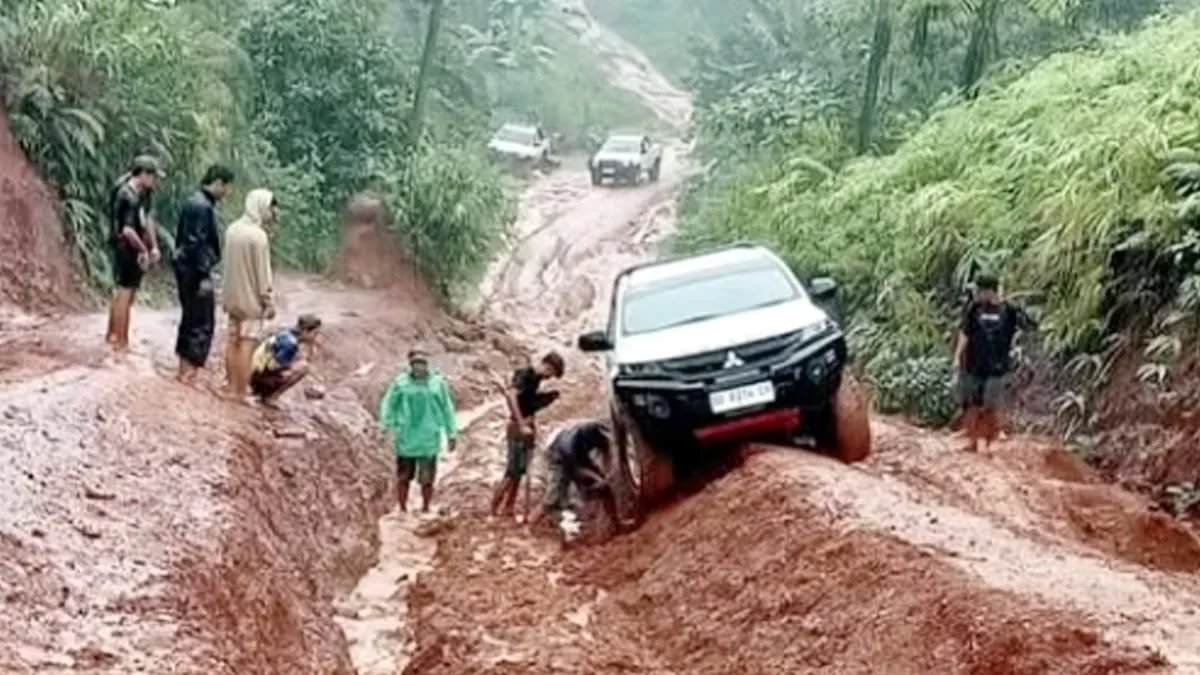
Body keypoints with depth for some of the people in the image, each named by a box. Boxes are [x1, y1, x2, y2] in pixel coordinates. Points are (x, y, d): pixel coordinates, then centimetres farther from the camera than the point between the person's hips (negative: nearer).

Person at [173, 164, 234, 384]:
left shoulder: (193, 202, 12)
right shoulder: (203, 207, -19)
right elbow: (197, 244, -23)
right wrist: (204, 275, -21)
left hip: (185, 267, 10)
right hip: (195, 270, -10)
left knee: (190, 317, 17)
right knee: (202, 321, -3)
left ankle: (186, 365, 24)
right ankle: (189, 369, 0)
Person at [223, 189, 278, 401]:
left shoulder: (233, 229, 1)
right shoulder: (259, 236, -21)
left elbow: (229, 264, 9)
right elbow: (263, 273, -17)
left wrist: (227, 295, 17)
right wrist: (269, 301, -8)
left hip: (233, 296, 8)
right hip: (252, 299, -8)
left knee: (233, 342, 15)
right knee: (246, 346, -4)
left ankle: (232, 388, 23)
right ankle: (241, 394, -2)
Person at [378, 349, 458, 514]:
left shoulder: (437, 383, 2)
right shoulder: (401, 382, -2)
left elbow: (447, 409, 9)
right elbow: (388, 405, 4)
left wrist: (451, 435, 11)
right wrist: (388, 426, -5)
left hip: (428, 440, 0)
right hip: (405, 439, 0)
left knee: (427, 479, 0)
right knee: (403, 477, 6)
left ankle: (425, 510, 13)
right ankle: (403, 510, 19)